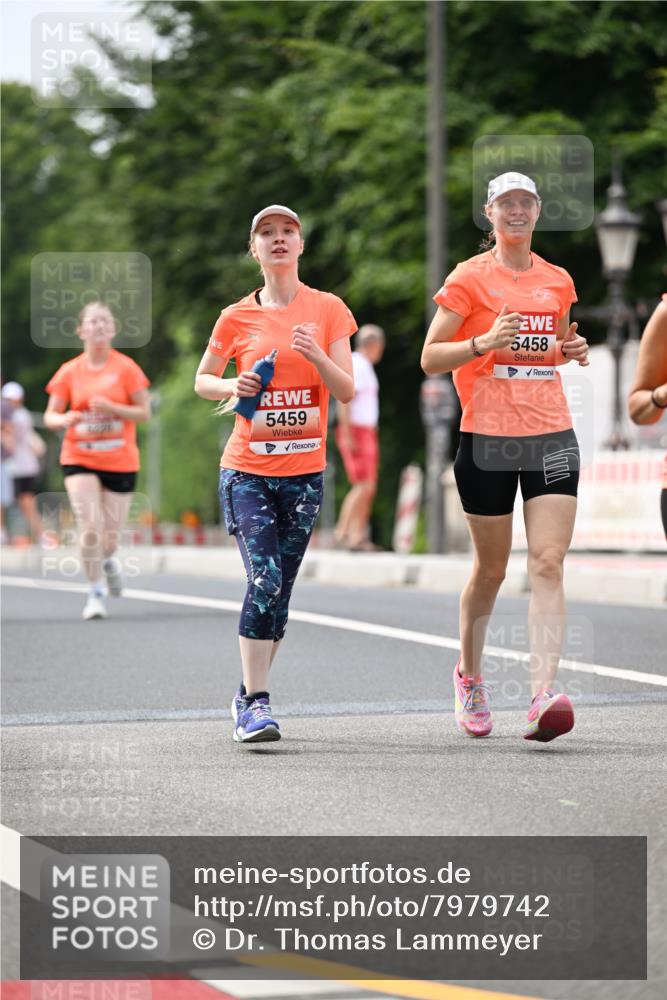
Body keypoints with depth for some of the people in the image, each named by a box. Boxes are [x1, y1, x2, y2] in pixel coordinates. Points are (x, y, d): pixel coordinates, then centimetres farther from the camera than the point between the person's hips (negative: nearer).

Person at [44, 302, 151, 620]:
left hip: (120, 461, 0)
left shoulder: (126, 368, -3)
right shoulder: (69, 372, 2)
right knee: (90, 528, -17)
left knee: (110, 536, 3)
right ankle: (95, 594, -4)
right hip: (79, 460, 0)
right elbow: (50, 416, 6)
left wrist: (112, 408, -19)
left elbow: (144, 412, -3)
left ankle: (109, 560, 41)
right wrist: (64, 419, -18)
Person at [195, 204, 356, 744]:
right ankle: (256, 703, -14)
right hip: (247, 470, -2)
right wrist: (232, 387, -8)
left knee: (280, 589, 6)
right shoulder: (237, 318, 2)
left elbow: (347, 391, -1)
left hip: (304, 471, 2)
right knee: (264, 579, -17)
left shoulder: (328, 309, 2)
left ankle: (249, 695, 22)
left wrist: (317, 355, -19)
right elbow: (202, 379, 14)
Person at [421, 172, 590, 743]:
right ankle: (469, 675, 30)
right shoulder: (470, 278, -1)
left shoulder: (557, 282, 12)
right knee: (491, 568, 6)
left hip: (552, 436, 3)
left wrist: (573, 351, 5)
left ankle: (544, 695, -20)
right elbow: (430, 358, -3)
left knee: (548, 563, -11)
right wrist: (484, 342, -20)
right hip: (487, 438, -3)